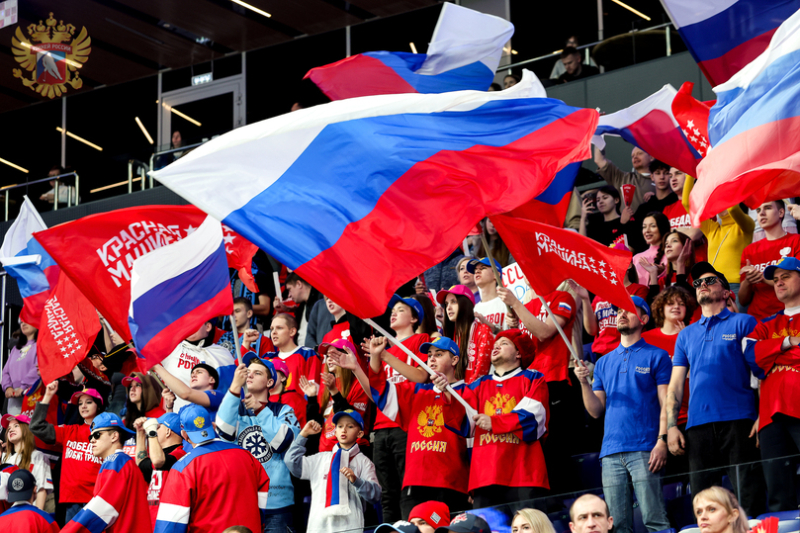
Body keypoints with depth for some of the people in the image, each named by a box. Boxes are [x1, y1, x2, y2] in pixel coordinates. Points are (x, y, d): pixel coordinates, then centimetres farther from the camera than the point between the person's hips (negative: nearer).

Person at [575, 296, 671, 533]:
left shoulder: (656, 356, 7)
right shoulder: (605, 362, 21)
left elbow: (666, 404, -1)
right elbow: (596, 411, 16)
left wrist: (662, 441, -14)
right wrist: (585, 383, -1)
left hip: (644, 450, -5)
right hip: (611, 452, 5)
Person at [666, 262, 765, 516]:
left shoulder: (743, 323, 8)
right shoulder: (686, 335, 21)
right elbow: (675, 385, 19)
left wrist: (762, 416, -12)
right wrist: (671, 426, 6)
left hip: (738, 421, -4)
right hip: (698, 426, 4)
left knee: (748, 497, -9)